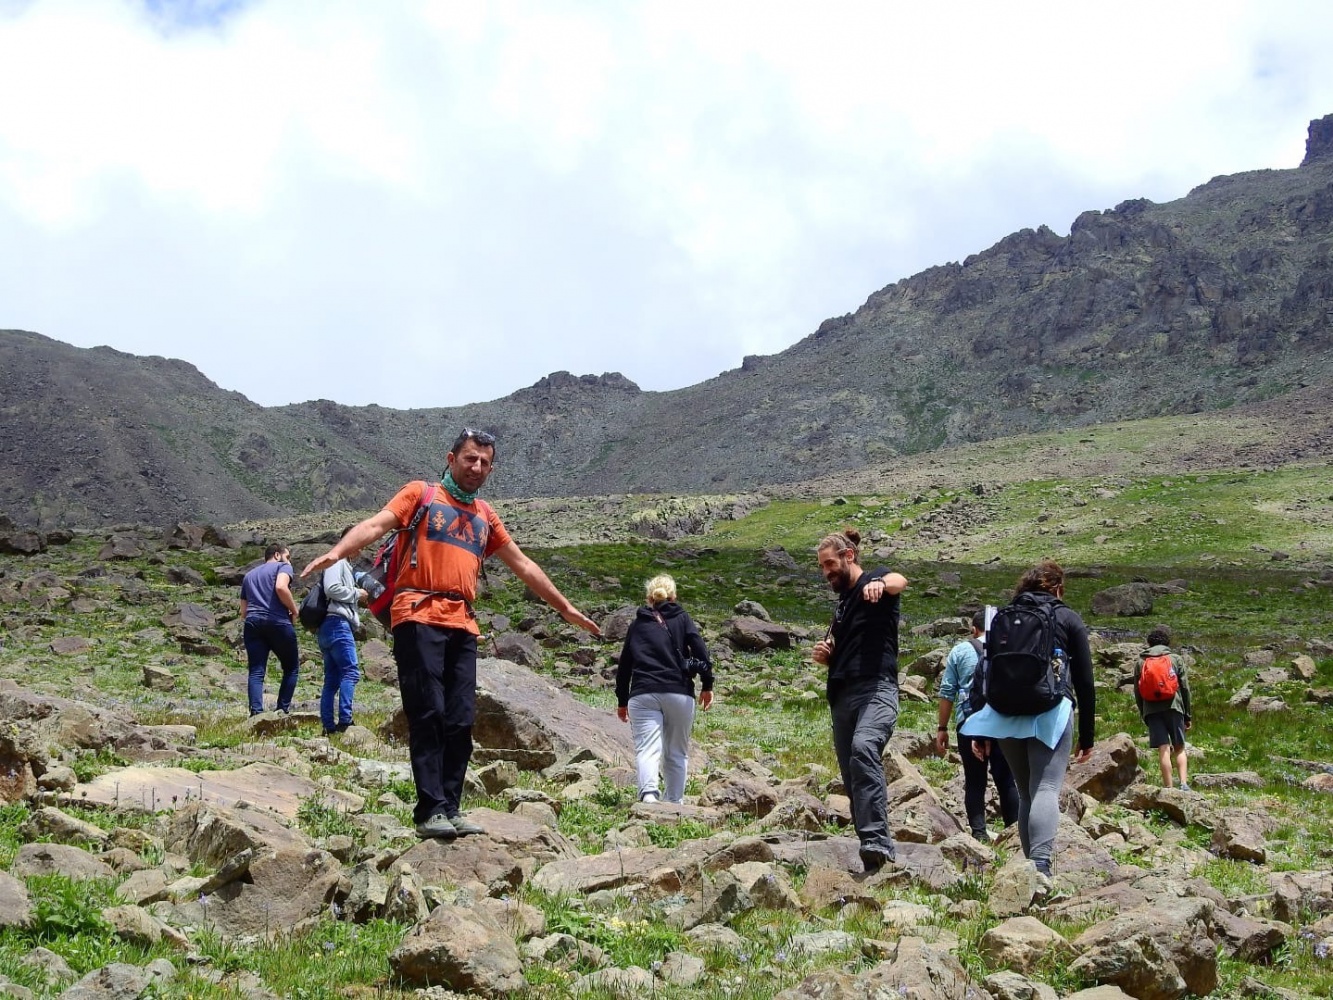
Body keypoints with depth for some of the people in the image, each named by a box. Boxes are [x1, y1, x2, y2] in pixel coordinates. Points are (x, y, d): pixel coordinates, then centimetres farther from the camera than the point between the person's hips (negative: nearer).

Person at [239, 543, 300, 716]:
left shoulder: (249, 575, 30)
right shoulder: (283, 567, 9)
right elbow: (281, 587, -12)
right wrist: (294, 611, -2)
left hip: (251, 623, 5)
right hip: (277, 622, -5)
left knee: (256, 672, -2)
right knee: (292, 668, 9)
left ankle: (256, 712, -18)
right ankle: (283, 710, 1)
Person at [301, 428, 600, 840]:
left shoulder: (485, 516, 24)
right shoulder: (421, 494, 9)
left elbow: (522, 564, 31)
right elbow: (376, 525, -6)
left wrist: (565, 608, 34)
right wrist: (336, 552, -26)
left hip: (462, 625, 5)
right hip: (419, 618, -5)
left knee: (460, 722, 0)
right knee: (428, 716, -10)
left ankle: (450, 809, 4)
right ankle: (432, 810, -10)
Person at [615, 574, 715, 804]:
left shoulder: (637, 624, 17)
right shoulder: (682, 619, 12)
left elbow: (624, 664, 18)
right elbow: (700, 650, -2)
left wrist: (622, 701, 24)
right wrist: (707, 685, 1)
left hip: (643, 696, 0)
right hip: (679, 694, 0)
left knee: (647, 749, -10)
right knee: (677, 752, 12)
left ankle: (648, 792, -33)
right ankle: (674, 802, 11)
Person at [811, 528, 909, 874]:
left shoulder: (876, 583, 3)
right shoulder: (841, 603, 26)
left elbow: (900, 581, -23)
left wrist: (880, 583, -47)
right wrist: (823, 655, 10)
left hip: (877, 689, -8)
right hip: (841, 695, 9)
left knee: (864, 749, -33)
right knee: (851, 777, 3)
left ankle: (877, 841, -39)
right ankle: (876, 856, 8)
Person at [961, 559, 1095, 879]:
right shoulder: (1068, 619, 9)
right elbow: (1084, 681, 7)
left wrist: (980, 733, 15)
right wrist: (1087, 736, 11)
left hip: (1005, 716, 4)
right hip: (1051, 713, -4)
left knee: (1025, 792, 16)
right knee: (1046, 789, -14)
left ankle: (1031, 864, 13)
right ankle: (1041, 863, -32)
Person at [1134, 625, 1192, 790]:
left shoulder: (1140, 662, 11)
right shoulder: (1176, 659, 8)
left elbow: (1137, 692, 10)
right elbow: (1185, 688, 6)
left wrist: (1144, 716, 17)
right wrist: (1187, 715, 12)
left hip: (1151, 709, 1)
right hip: (1173, 707, -1)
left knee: (1164, 750, -2)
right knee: (1179, 748, 7)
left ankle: (1168, 788, -7)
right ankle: (1184, 783, -10)